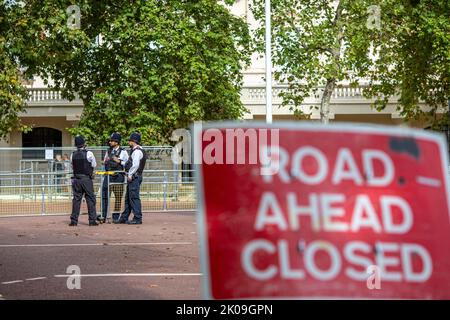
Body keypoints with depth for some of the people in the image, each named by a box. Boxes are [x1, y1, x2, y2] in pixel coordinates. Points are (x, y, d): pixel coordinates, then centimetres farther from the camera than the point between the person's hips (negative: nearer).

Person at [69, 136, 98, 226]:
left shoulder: (73, 155, 2)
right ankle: (92, 220, 1)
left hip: (76, 179, 4)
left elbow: (72, 167, 10)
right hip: (87, 179, -4)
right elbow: (94, 165, 1)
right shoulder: (89, 154, -9)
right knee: (90, 199, 3)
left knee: (76, 199, 8)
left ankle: (73, 220, 7)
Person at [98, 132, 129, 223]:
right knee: (105, 195, -4)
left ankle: (116, 217, 7)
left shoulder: (123, 152, 1)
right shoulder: (109, 151, 15)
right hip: (108, 176, 4)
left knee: (118, 197, 1)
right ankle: (103, 216, -3)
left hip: (118, 176, -4)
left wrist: (119, 161, -14)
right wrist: (105, 161, 0)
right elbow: (104, 162, 22)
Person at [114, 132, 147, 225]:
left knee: (134, 197, -9)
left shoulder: (137, 151, -13)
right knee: (128, 197, 14)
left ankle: (137, 218, -7)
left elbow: (135, 165, -20)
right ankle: (124, 218, 20)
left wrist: (130, 174, -16)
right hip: (133, 177, 11)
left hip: (134, 177, -11)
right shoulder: (134, 151, 20)